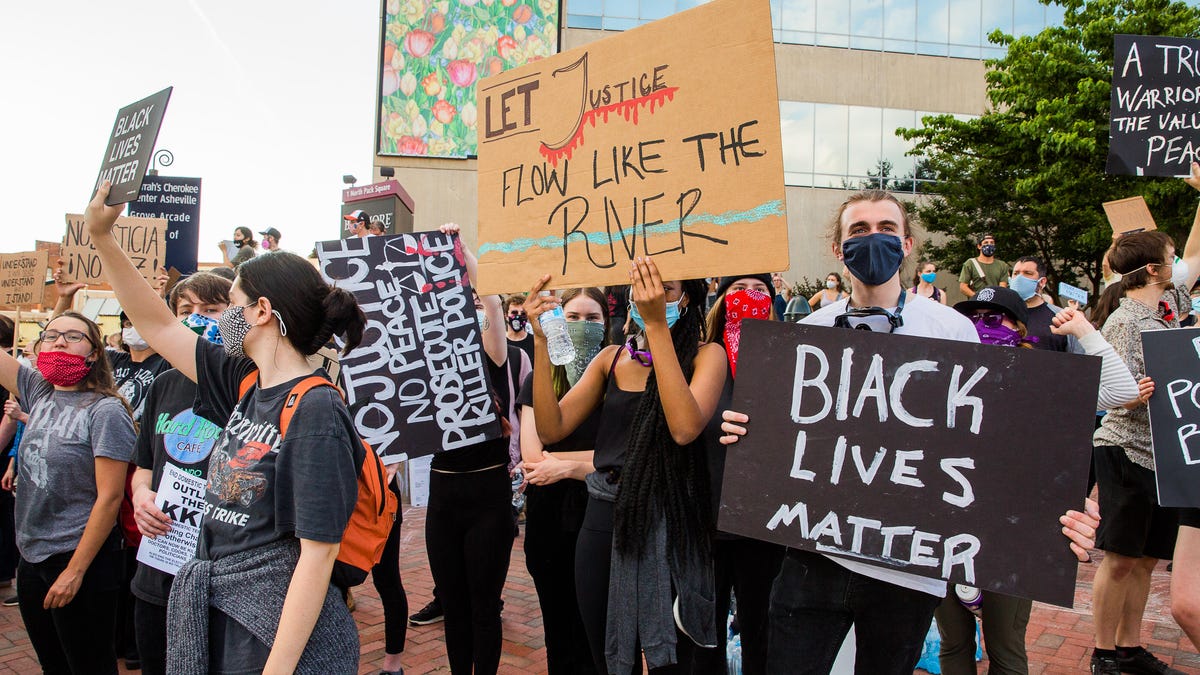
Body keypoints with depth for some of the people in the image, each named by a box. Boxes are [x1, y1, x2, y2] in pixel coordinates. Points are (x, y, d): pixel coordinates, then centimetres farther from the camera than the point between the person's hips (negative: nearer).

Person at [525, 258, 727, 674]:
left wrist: (657, 326, -24)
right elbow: (552, 429, -3)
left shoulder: (705, 355, -4)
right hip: (604, 520, 4)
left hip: (669, 525, -4)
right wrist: (541, 339, -11)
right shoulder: (612, 358, 8)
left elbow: (686, 428, -24)